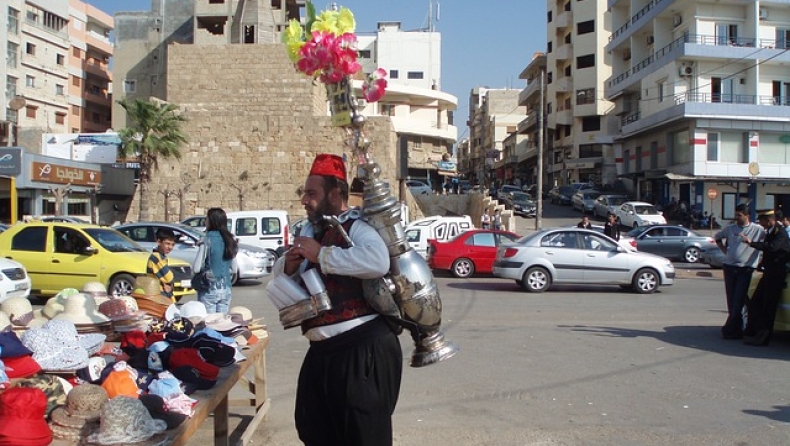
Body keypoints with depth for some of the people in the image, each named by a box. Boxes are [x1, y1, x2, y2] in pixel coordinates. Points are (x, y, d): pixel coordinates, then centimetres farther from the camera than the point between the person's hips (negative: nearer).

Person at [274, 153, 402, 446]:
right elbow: (279, 274, 24)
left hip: (364, 350, -9)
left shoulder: (356, 228, -11)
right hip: (323, 350, 9)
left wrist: (321, 254, -24)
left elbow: (378, 262, -33)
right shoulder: (311, 230, 16)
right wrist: (288, 266, -1)